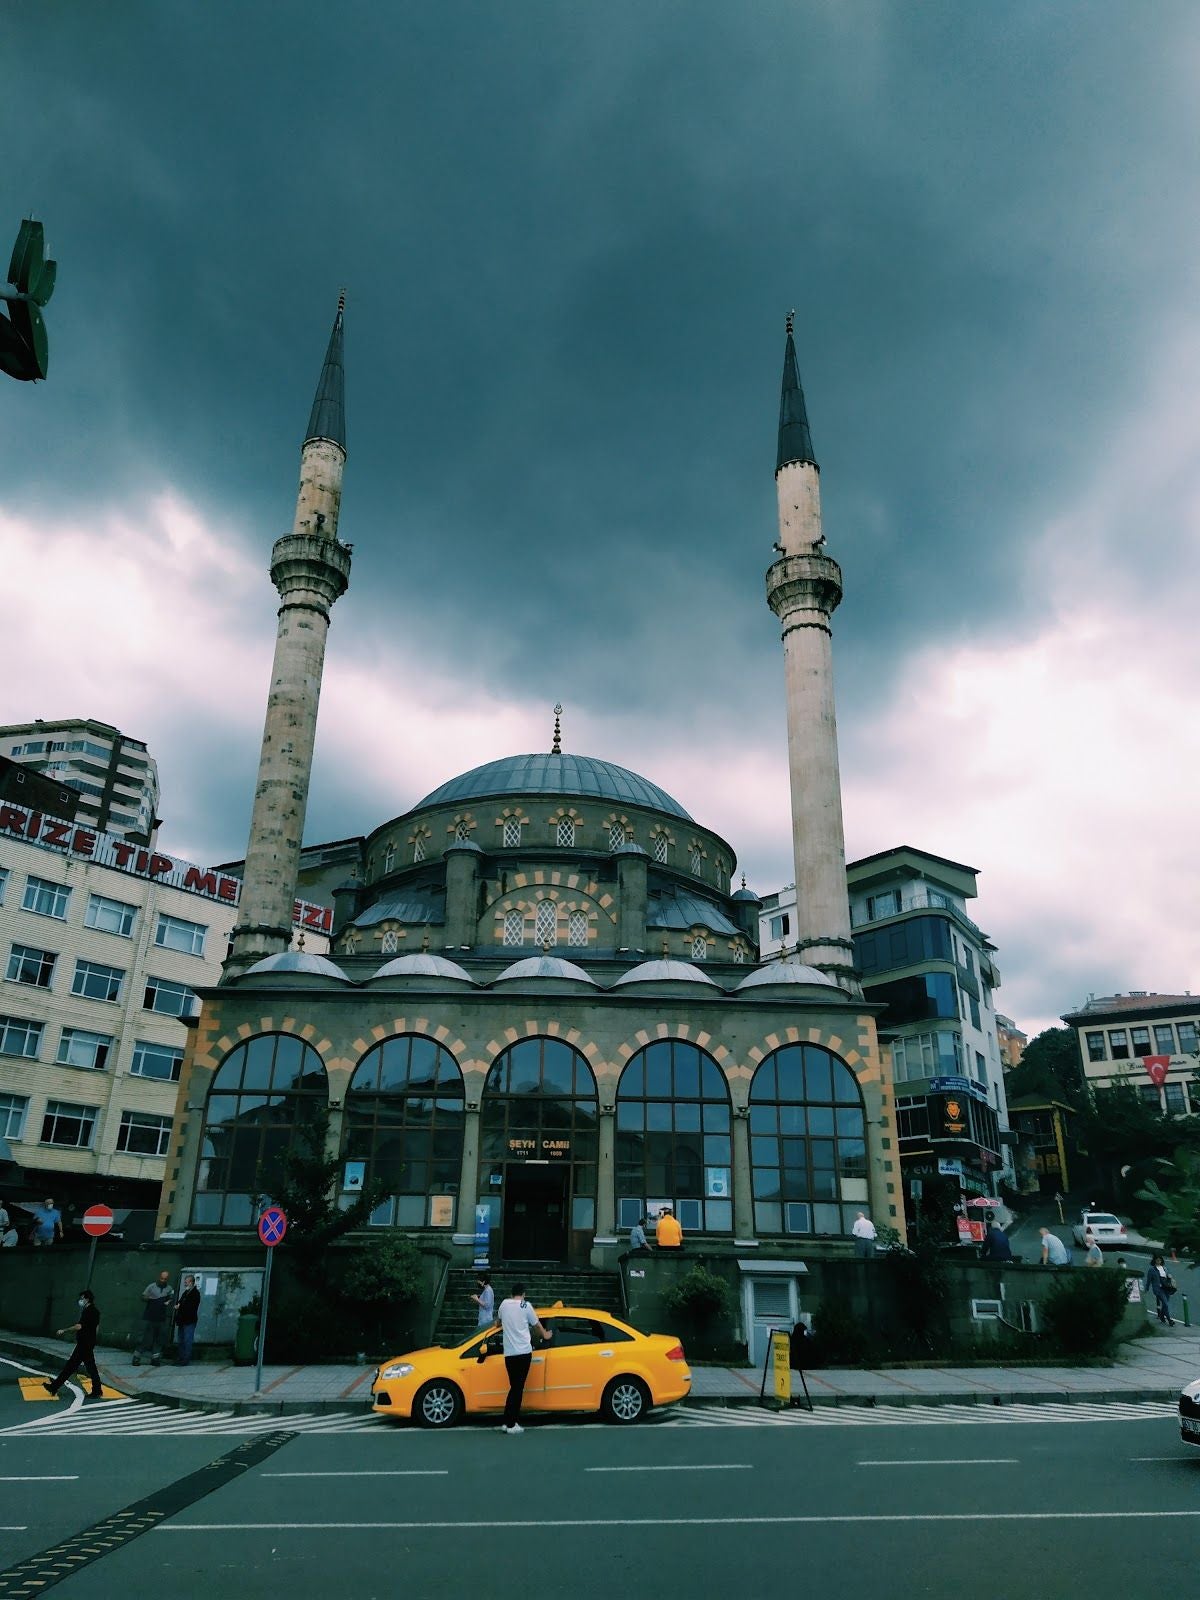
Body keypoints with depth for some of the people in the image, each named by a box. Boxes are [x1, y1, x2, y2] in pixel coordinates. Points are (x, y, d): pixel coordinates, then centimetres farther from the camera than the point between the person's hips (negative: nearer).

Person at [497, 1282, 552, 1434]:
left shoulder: (504, 1304, 10)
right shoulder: (526, 1306, 0)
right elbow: (537, 1325, 12)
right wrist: (545, 1335, 32)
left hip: (509, 1353, 4)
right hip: (524, 1352, -4)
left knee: (514, 1387, 14)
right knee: (518, 1388, 0)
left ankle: (509, 1422, 11)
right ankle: (511, 1424, -2)